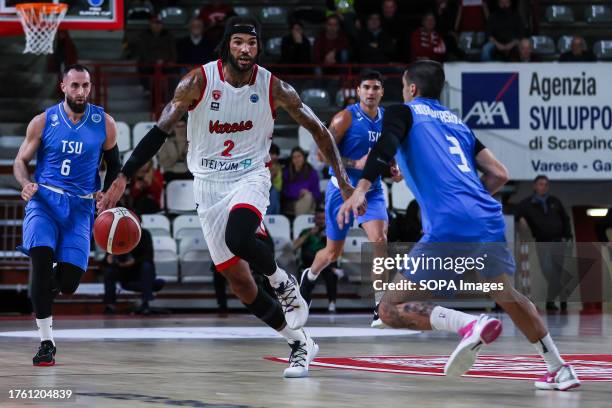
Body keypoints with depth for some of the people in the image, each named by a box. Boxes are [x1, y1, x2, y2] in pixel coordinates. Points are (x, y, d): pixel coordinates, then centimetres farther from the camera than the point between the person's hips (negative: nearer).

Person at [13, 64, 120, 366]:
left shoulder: (104, 124, 1)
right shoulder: (43, 122, -2)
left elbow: (114, 165, 14)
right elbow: (20, 161, 6)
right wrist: (26, 183, -15)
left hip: (80, 206, 1)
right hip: (44, 198, -1)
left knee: (69, 283, -8)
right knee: (42, 256, -26)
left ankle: (46, 289, 34)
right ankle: (46, 342, -16)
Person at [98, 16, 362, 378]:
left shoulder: (273, 87, -9)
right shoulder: (199, 81, -12)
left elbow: (318, 129, 3)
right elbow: (160, 131, -9)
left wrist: (343, 179, -1)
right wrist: (123, 179, -14)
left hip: (250, 176, -2)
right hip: (210, 185, 2)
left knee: (238, 238, -35)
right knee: (239, 283, -1)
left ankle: (284, 283, -5)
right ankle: (300, 345, 14)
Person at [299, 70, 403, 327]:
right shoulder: (346, 118, -14)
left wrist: (394, 169, -3)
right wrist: (355, 164, -27)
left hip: (372, 190, 3)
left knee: (379, 240, -23)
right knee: (333, 252, 12)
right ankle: (310, 276, 47)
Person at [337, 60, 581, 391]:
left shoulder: (403, 112, 13)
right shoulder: (458, 122, 27)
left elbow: (386, 144, -11)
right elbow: (499, 174, 22)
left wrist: (361, 188, -22)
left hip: (448, 228, -6)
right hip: (489, 221, 6)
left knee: (391, 310, -1)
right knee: (506, 296, 31)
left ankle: (468, 324, -24)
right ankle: (560, 369, 29)